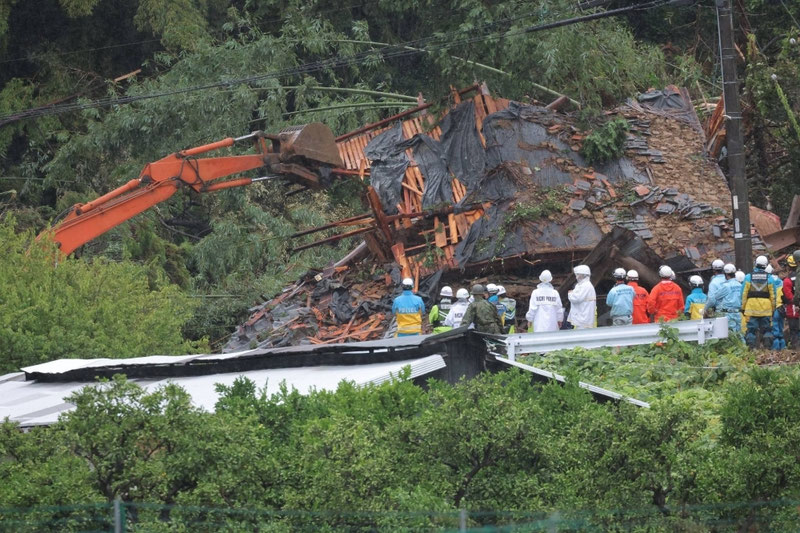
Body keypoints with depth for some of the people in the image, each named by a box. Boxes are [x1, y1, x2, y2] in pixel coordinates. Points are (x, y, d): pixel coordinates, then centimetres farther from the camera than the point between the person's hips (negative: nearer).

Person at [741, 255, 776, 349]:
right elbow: (773, 295, 4)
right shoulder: (769, 278, 1)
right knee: (767, 329, 7)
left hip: (751, 307, 0)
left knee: (751, 328, 2)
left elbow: (744, 293, 1)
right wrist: (773, 308, 12)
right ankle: (768, 345, 1)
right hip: (766, 308, 0)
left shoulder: (748, 277, 0)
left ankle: (751, 347, -2)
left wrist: (743, 307, 7)